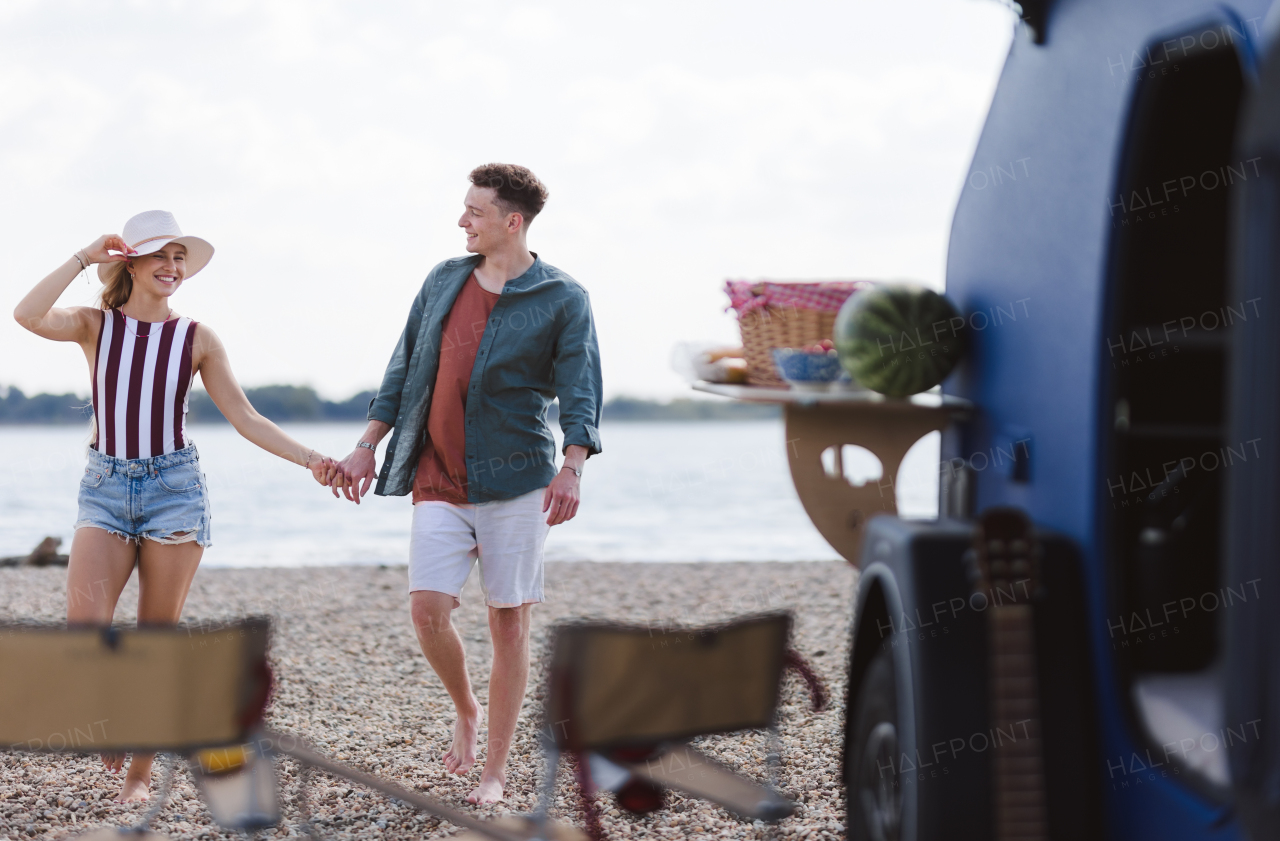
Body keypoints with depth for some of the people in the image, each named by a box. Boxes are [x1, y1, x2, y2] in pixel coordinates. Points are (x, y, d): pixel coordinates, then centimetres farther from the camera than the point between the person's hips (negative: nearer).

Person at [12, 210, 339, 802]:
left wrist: (309, 459, -7)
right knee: (84, 625, -18)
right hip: (105, 487, 0)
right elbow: (28, 315, -18)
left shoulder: (196, 338, 3)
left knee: (157, 638, 3)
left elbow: (244, 418, 2)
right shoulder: (95, 326, 2)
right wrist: (84, 258, -11)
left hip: (174, 487, 0)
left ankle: (140, 771, 14)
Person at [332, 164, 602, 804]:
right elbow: (403, 371, 17)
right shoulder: (443, 281, 11)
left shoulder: (563, 299, -2)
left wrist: (571, 467, -26)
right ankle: (465, 712, 19)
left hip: (515, 483, -3)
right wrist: (366, 448, 12)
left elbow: (580, 388, -10)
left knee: (509, 623, 1)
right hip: (438, 483, 3)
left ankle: (495, 773, 11)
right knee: (427, 610, -10)